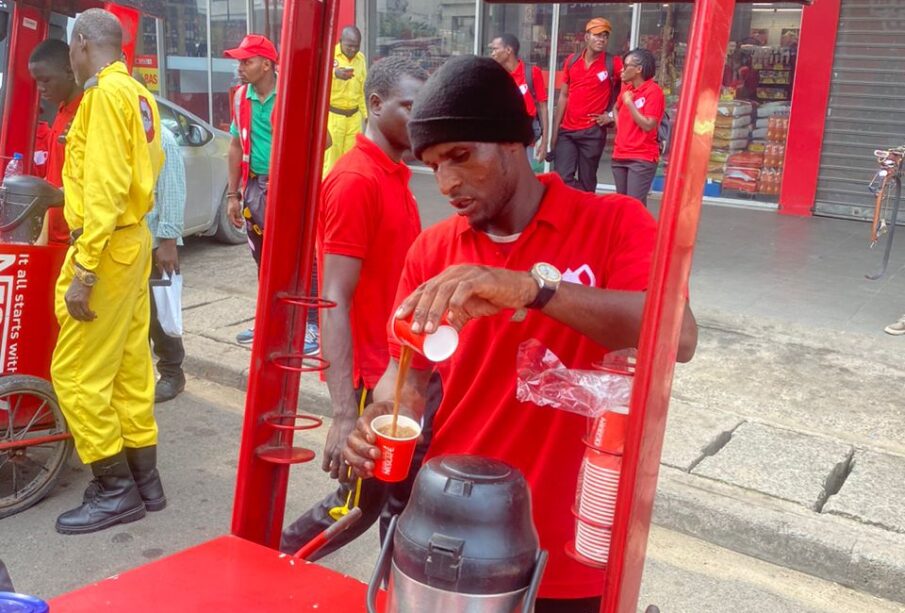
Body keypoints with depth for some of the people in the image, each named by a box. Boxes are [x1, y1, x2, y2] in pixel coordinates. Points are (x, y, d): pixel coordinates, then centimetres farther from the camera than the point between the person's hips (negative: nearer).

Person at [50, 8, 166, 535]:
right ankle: (145, 480, 21)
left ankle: (116, 490, 6)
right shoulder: (137, 93, 13)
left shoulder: (106, 92, -14)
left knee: (77, 373, -2)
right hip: (133, 241, 9)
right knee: (130, 367, 13)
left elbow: (104, 188, -21)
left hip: (106, 248, -9)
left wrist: (83, 270, -21)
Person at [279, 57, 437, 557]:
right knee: (358, 503, 4)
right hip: (372, 378, -9)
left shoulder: (394, 173, 10)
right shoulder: (356, 179, -19)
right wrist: (345, 414, -29)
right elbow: (334, 301, -24)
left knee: (406, 497, 17)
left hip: (399, 371, 9)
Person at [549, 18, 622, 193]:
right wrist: (555, 131, 6)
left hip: (593, 132, -3)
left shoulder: (613, 64, -3)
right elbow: (563, 96, 10)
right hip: (567, 130, 3)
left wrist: (612, 114, -3)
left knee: (586, 182, 4)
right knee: (561, 178, -6)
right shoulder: (571, 60, 7)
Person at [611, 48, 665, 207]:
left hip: (642, 159, -8)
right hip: (620, 156, 8)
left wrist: (630, 103, -15)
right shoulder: (626, 88, 11)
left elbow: (648, 125, -17)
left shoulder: (653, 91, -11)